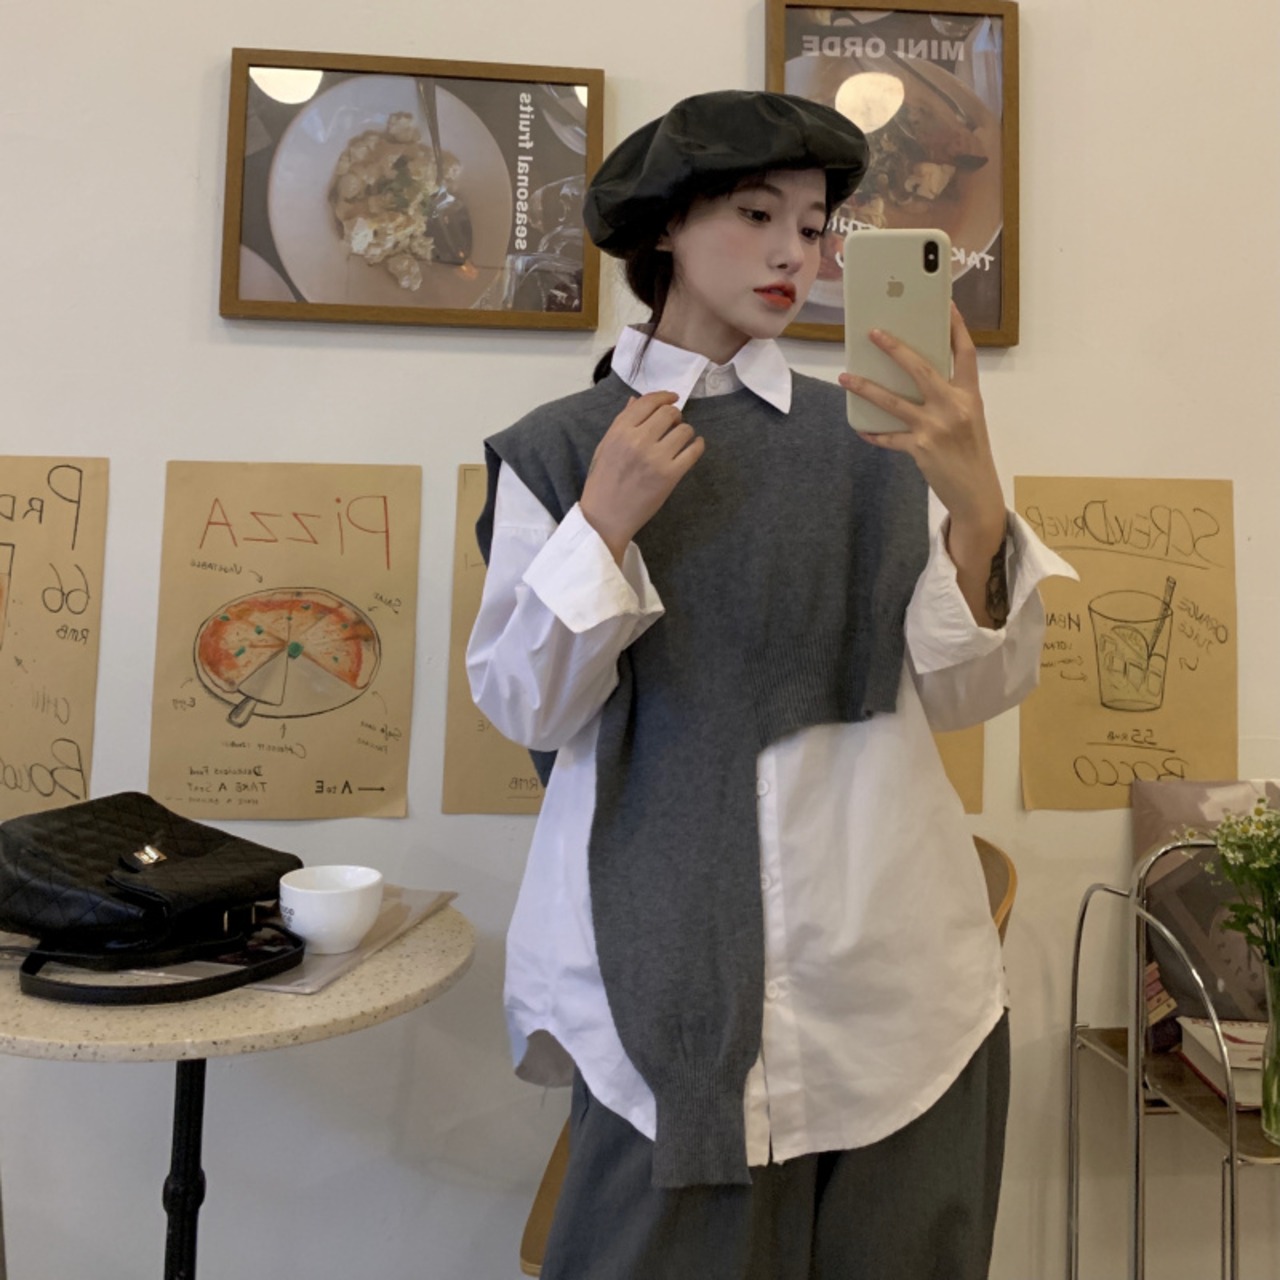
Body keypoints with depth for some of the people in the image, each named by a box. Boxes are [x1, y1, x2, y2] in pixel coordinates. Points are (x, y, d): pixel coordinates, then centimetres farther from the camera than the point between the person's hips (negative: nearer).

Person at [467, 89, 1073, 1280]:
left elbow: (967, 690, -2)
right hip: (674, 958, -2)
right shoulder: (563, 447, 1)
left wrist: (976, 503, -18)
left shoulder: (871, 433, 4)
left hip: (891, 964, 3)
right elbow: (524, 705, -4)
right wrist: (605, 524, -16)